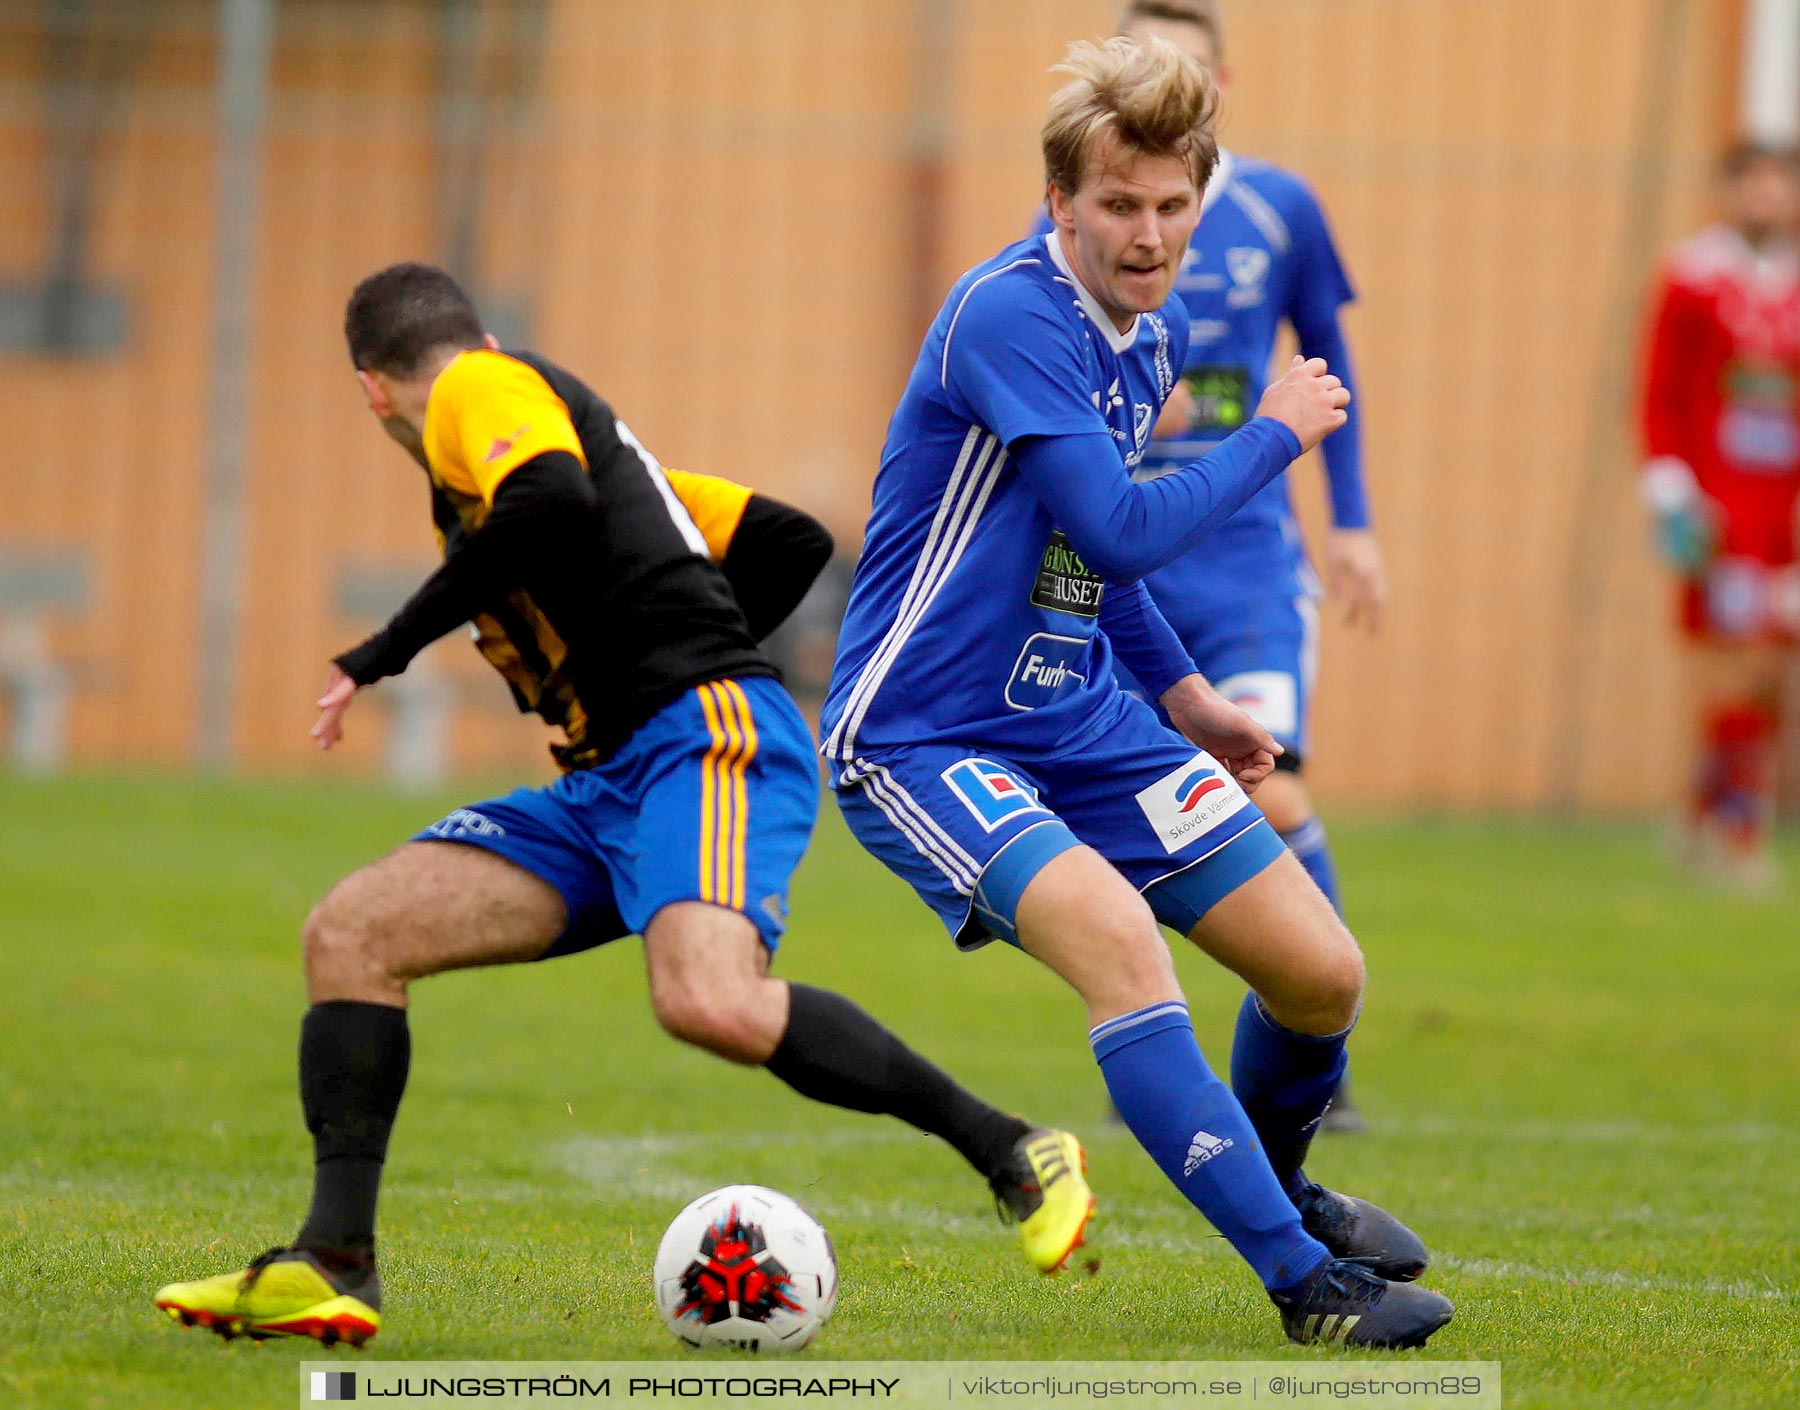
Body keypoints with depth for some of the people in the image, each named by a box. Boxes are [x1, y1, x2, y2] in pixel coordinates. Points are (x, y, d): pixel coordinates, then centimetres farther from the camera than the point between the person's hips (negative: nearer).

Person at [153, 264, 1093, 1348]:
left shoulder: (482, 391, 4)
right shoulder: (592, 433, 30)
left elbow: (550, 502, -20)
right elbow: (794, 541, 29)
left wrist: (386, 650, -13)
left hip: (707, 739, -10)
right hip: (607, 785, 10)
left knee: (709, 1003, -33)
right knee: (349, 934, -1)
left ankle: (1014, 1155, -19)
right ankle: (335, 1266, -6)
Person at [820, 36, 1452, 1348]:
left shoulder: (1156, 331, 7)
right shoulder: (1010, 315, -21)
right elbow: (1120, 530, -27)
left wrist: (1182, 692, 19)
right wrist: (1276, 434, -15)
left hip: (1079, 719, 8)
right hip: (921, 736, -8)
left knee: (1324, 970, 4)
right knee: (1115, 932, -33)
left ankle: (1271, 1184, 36)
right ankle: (1301, 1276, -29)